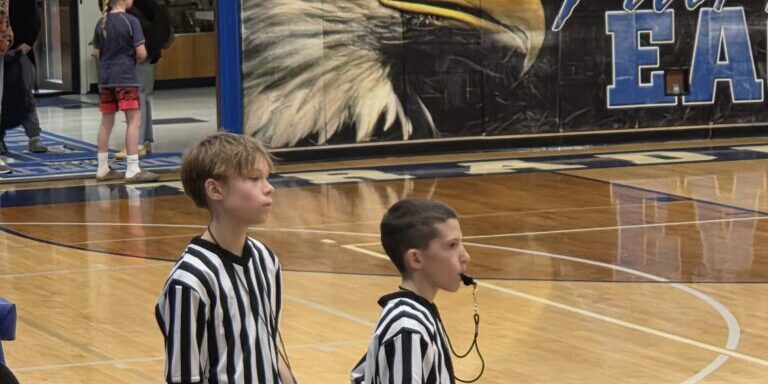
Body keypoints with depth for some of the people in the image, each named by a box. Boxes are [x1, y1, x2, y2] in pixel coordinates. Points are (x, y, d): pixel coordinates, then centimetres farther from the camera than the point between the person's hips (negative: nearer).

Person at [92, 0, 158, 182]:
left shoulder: (101, 23, 7)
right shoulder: (131, 21, -11)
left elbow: (97, 53, 11)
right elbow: (141, 53, -13)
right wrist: (134, 61, 6)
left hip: (105, 78, 6)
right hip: (125, 78, -6)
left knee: (107, 122, 13)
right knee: (134, 120, -3)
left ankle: (103, 169, 19)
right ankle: (133, 170, -8)